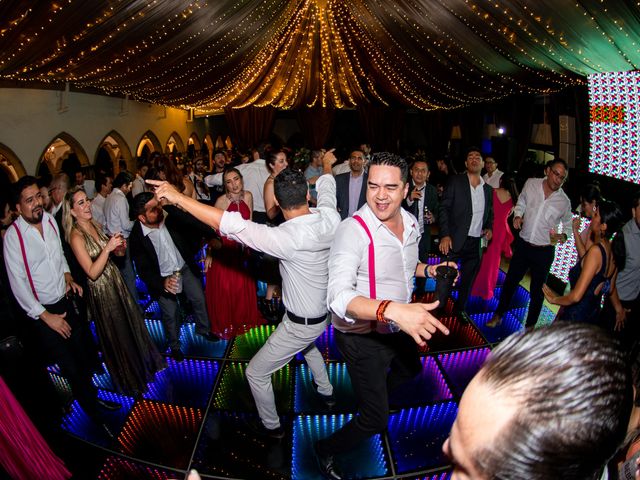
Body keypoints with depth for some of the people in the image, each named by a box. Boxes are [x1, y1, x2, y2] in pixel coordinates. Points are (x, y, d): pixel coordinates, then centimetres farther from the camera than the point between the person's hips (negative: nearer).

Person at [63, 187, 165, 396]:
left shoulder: (94, 225, 1)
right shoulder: (76, 236, -22)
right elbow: (92, 272, -25)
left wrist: (117, 247, -4)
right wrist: (108, 248, -34)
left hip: (115, 280, 7)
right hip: (101, 290, -6)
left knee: (131, 322, 20)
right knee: (117, 334, 12)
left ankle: (142, 363, 45)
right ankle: (129, 380, 35)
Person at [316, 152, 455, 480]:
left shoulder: (410, 223, -4)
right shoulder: (353, 230, -28)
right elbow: (338, 296, -40)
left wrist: (428, 270, -5)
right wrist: (391, 309, -55)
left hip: (399, 328, 8)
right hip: (362, 336, -8)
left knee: (411, 370, 34)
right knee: (375, 421, 2)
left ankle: (376, 395, 65)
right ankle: (326, 451, 32)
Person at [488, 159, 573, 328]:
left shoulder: (564, 201, -7)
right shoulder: (531, 184, -6)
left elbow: (568, 225, 7)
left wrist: (563, 236, -13)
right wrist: (517, 215, -6)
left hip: (544, 251, -1)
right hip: (523, 244, 1)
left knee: (537, 290, 10)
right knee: (510, 281, 14)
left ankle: (530, 326, 29)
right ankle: (498, 315, 33)